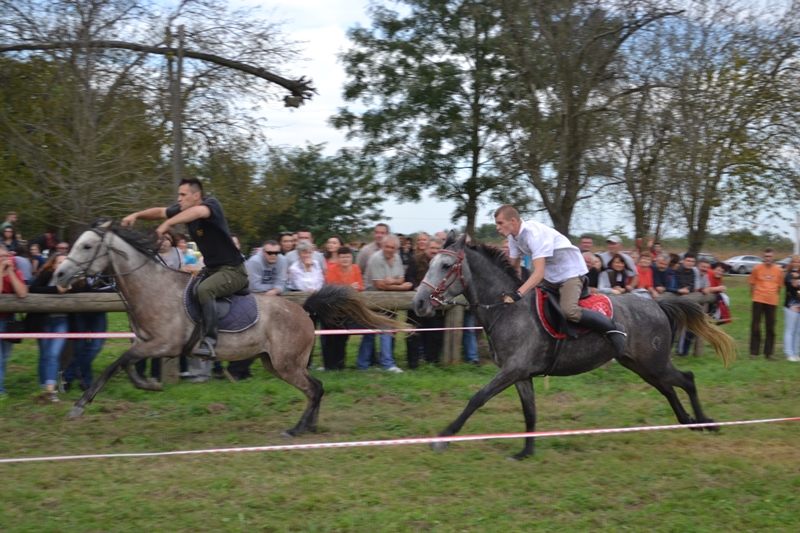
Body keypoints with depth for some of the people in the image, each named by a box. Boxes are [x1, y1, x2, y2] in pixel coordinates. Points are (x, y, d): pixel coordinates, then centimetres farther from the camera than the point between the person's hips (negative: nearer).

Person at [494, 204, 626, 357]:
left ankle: (613, 328, -14)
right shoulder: (513, 237, -2)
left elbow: (539, 273, -37)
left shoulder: (534, 233, -29)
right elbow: (514, 268, 7)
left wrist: (518, 294, -47)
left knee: (568, 310, -29)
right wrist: (510, 290, -5)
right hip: (549, 274, 9)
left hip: (570, 270, -9)